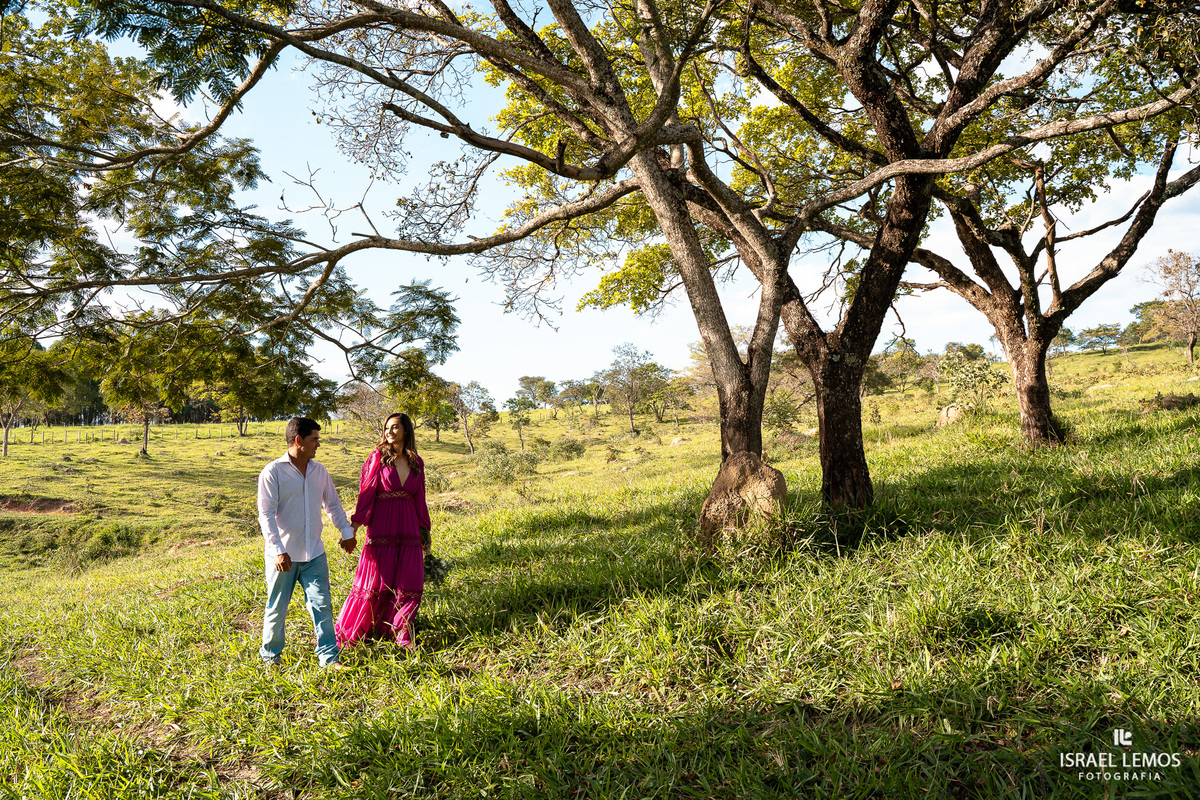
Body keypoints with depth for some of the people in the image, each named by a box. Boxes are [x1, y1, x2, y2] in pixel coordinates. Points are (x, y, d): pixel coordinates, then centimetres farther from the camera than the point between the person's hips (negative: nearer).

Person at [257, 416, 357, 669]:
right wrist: (278, 550, -21)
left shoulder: (319, 472, 7)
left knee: (322, 605, 1)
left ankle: (329, 657, 10)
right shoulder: (272, 473, -10)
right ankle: (270, 657, 28)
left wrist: (346, 532, 21)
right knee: (277, 609, 8)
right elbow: (266, 515, -14)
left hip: (314, 554, 4)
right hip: (283, 556, -4)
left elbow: (333, 504, 21)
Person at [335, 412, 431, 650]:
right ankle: (348, 633, 16)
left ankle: (399, 634, 17)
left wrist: (424, 530, 17)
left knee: (409, 585, 2)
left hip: (408, 530, 4)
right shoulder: (378, 457, 0)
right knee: (376, 582, 0)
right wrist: (356, 522, -15)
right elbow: (367, 492, -5)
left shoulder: (416, 463, 10)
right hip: (382, 529, -4)